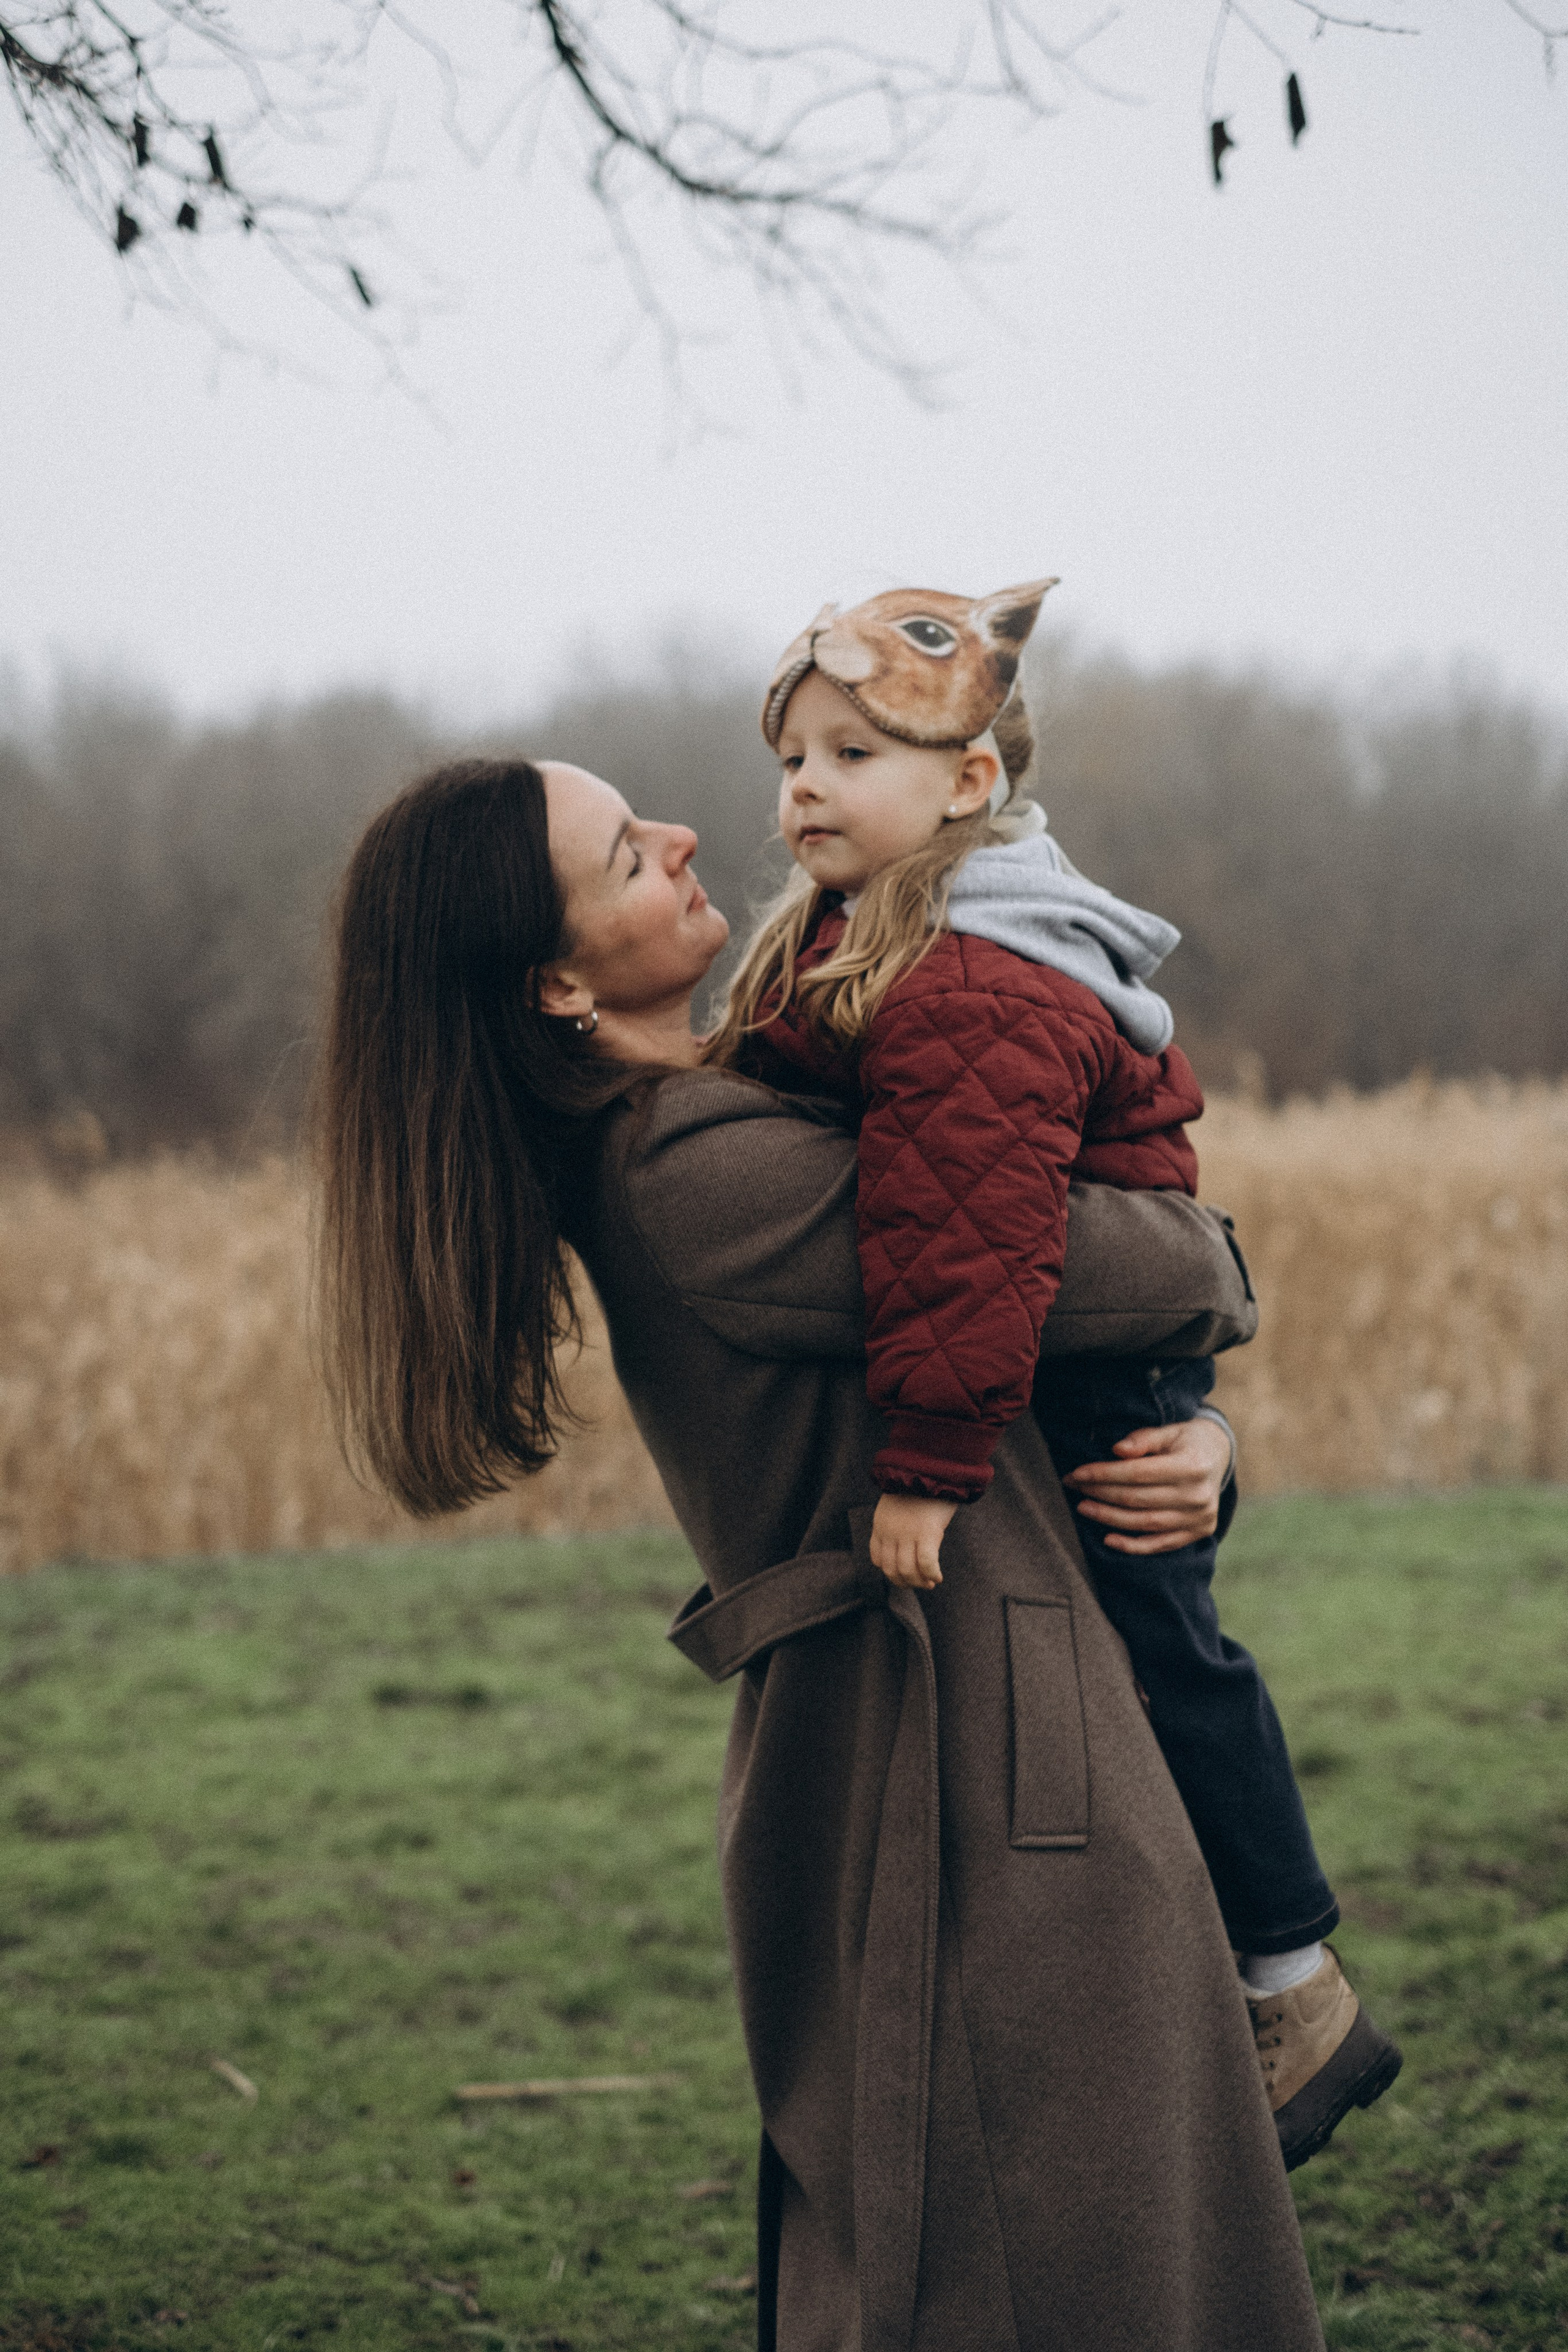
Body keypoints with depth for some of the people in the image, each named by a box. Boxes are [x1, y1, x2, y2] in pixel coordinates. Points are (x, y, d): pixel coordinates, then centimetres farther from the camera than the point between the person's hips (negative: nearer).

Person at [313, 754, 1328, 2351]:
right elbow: (1135, 1270, -18)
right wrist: (1212, 1282, 6)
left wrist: (1186, 1442, -4)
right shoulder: (709, 1174, -21)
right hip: (973, 1790, -10)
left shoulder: (655, 1148, 10)